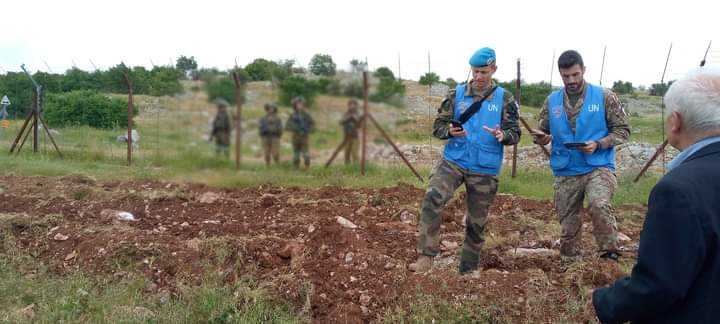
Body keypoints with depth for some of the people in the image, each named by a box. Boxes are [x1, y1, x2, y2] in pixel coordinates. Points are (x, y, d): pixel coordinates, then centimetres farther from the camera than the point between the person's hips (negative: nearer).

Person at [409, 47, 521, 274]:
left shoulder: (504, 99, 3)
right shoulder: (456, 94, 4)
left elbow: (515, 133, 2)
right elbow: (437, 126, 6)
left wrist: (502, 135, -22)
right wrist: (450, 131, -18)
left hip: (485, 170, 0)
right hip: (453, 161, 0)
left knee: (477, 223, 10)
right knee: (432, 198, -27)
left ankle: (468, 270, 28)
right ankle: (426, 256, -21)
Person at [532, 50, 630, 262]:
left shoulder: (604, 96, 0)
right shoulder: (552, 101, 8)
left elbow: (622, 129, 1)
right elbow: (542, 132, 15)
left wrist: (598, 145, -15)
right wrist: (540, 138, -10)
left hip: (598, 167, -3)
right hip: (565, 173, 3)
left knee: (600, 206, -29)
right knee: (568, 224, 9)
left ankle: (609, 258, -15)